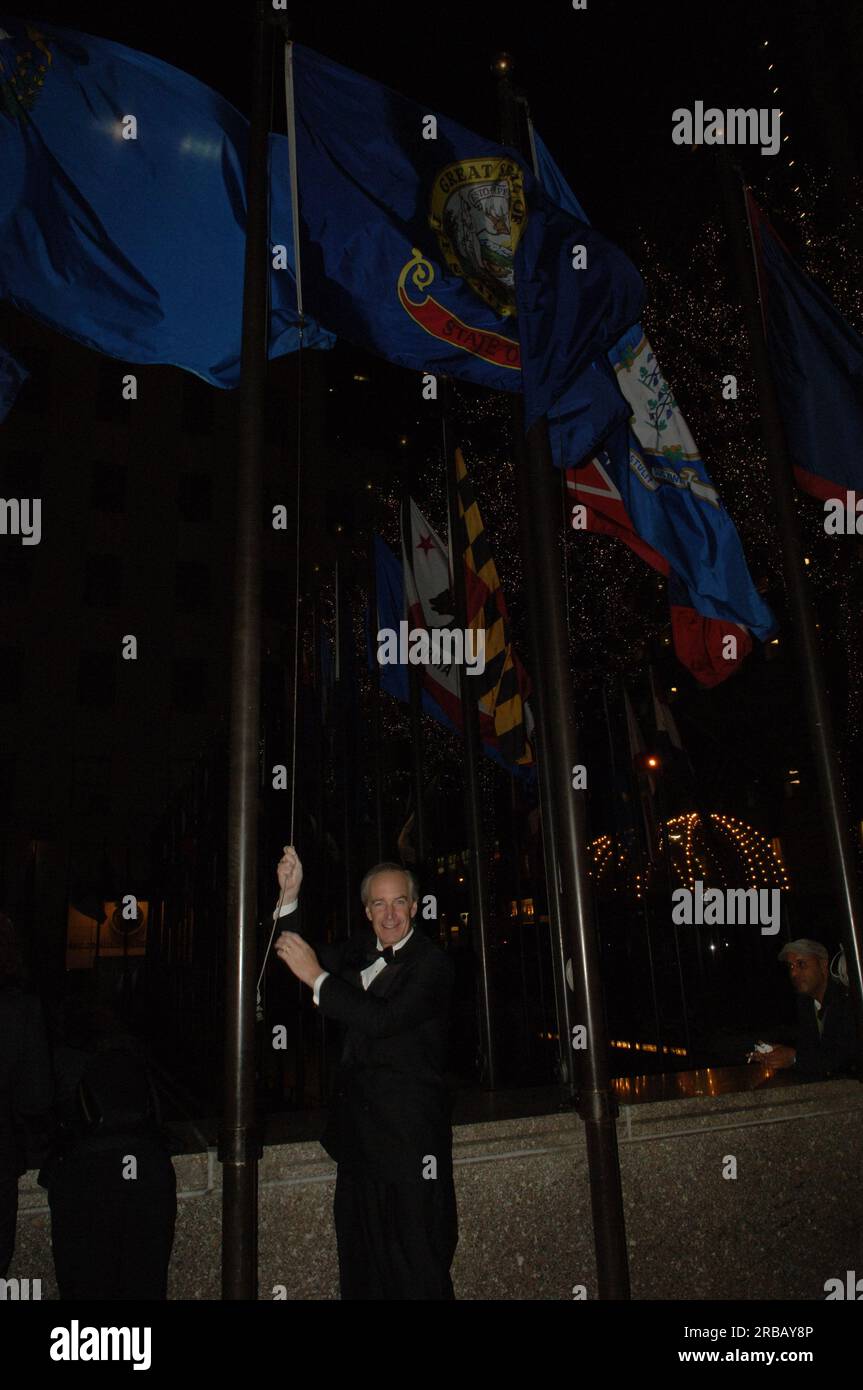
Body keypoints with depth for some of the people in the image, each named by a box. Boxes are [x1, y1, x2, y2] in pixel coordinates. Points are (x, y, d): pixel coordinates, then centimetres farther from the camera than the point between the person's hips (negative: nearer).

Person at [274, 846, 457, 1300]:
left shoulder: (431, 964, -13)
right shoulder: (360, 949, 8)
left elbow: (381, 1019, -25)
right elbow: (293, 951, 11)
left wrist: (317, 977, -23)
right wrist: (290, 895, -2)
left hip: (410, 1132, -7)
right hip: (359, 1126, 7)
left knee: (416, 1260, 1)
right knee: (360, 1254, 18)